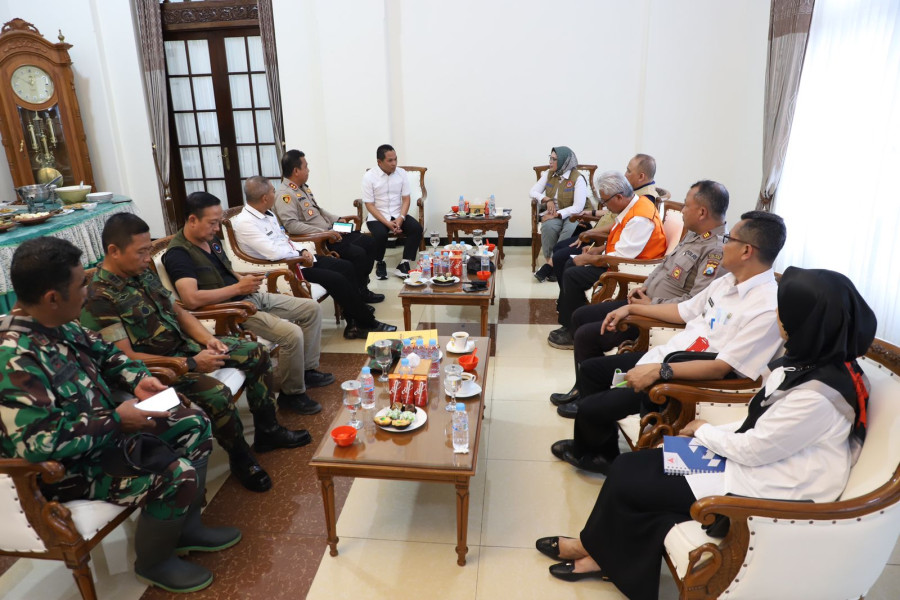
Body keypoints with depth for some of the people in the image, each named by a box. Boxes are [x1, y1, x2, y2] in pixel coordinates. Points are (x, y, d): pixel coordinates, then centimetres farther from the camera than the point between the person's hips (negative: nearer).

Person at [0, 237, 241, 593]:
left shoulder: (57, 324, -2)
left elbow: (103, 354, 14)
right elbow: (39, 442, -36)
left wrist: (137, 380, -4)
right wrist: (115, 421, -26)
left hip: (103, 428, 10)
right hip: (69, 468, -10)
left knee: (194, 424, 9)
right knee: (179, 475, -23)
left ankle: (186, 526, 23)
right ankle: (153, 562, 8)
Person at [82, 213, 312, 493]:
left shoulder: (143, 273, 4)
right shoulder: (100, 298, -21)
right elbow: (125, 358, -23)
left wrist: (207, 339, -6)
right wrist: (191, 364, -24)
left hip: (184, 344, 9)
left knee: (257, 352, 3)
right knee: (217, 394, -32)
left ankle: (267, 431, 16)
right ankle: (240, 458, -3)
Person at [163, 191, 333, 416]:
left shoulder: (211, 240, 12)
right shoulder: (178, 254, -16)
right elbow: (192, 299, -30)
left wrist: (245, 279, 2)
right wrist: (238, 288, -21)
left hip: (252, 297, 10)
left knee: (312, 309, 7)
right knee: (292, 334, -26)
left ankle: (307, 369, 19)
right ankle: (292, 393, -3)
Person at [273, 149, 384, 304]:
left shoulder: (303, 187, 14)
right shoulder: (284, 194, -17)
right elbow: (292, 225, -28)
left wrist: (337, 220, 11)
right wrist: (324, 233, -27)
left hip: (329, 233, 10)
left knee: (369, 242, 6)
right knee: (358, 253, -21)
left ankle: (361, 283, 16)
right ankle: (359, 294, 0)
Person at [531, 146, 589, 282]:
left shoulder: (578, 178, -10)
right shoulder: (548, 174, 6)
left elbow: (578, 207, -16)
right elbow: (533, 192, 8)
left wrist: (557, 214, -22)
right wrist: (546, 199, -11)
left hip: (571, 215, -3)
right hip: (552, 214, 3)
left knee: (570, 229, -36)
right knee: (548, 226, -33)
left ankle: (550, 264, -28)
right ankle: (548, 261, -21)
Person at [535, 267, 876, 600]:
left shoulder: (819, 394, -30)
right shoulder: (814, 360, -1)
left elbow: (752, 450, -21)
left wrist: (703, 431, -4)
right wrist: (711, 433, 0)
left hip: (764, 489, -9)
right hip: (758, 459, 9)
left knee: (627, 482, -5)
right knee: (630, 466, 1)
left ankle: (596, 548, 23)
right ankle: (606, 554, 15)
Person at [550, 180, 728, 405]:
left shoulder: (717, 250, -23)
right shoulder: (695, 234, 8)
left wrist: (652, 304, -19)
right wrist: (644, 286, 4)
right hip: (645, 301, 11)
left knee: (586, 336, -13)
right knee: (580, 316, 12)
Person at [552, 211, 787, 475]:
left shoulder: (767, 307, -23)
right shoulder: (728, 281, 6)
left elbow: (721, 367, -26)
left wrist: (659, 371, -31)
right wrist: (630, 308, 21)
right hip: (665, 355, 10)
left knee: (589, 409, -14)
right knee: (591, 369, 14)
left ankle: (585, 452, 24)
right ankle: (602, 452, 28)